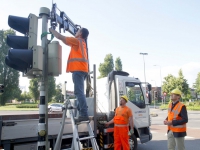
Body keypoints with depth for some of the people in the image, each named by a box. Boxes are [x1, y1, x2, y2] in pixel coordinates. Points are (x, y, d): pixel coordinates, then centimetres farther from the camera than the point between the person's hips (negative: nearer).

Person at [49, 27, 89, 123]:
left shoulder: (77, 40, 2)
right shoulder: (82, 43, 27)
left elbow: (60, 37, 1)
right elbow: (67, 42, 38)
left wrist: (51, 30, 16)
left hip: (78, 69, -9)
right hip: (81, 69, 9)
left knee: (79, 92, -16)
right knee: (79, 92, 10)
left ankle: (84, 114, -22)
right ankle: (82, 114, 8)